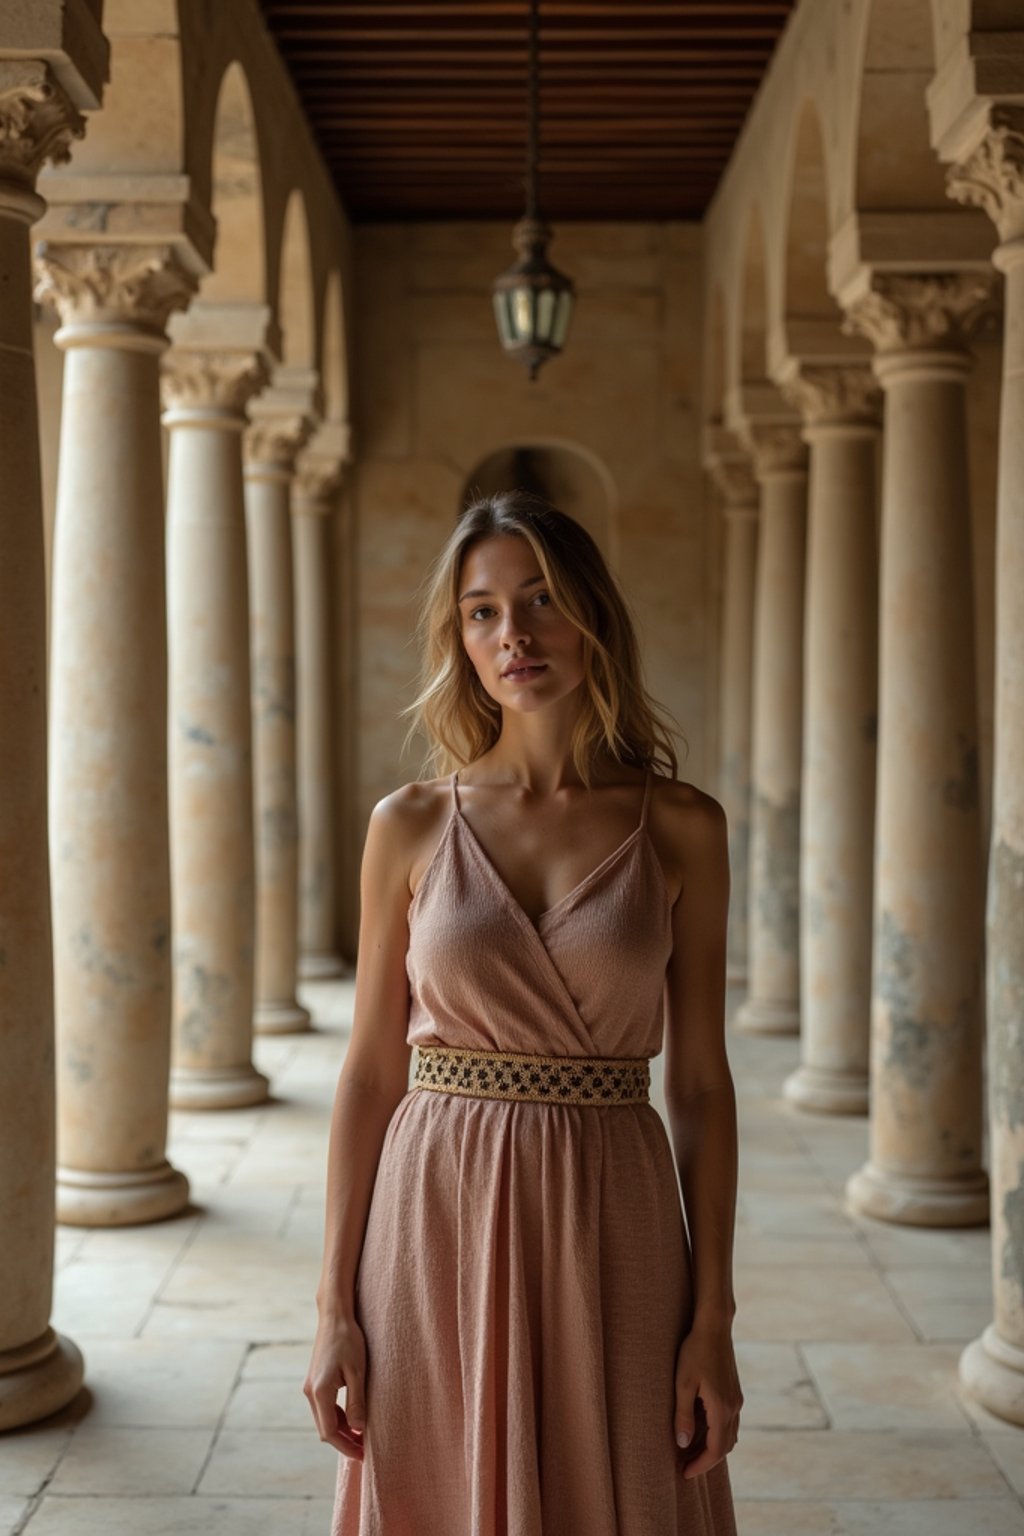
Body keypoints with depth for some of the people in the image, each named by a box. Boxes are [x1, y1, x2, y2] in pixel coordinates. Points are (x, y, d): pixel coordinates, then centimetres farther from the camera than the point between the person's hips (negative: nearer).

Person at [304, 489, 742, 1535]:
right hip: (439, 1220, 0)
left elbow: (700, 1084, 1)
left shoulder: (681, 829, -1)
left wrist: (712, 1322, -2)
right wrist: (334, 1306, -1)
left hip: (612, 1231, 0)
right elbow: (370, 1071, 2)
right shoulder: (410, 826, 0)